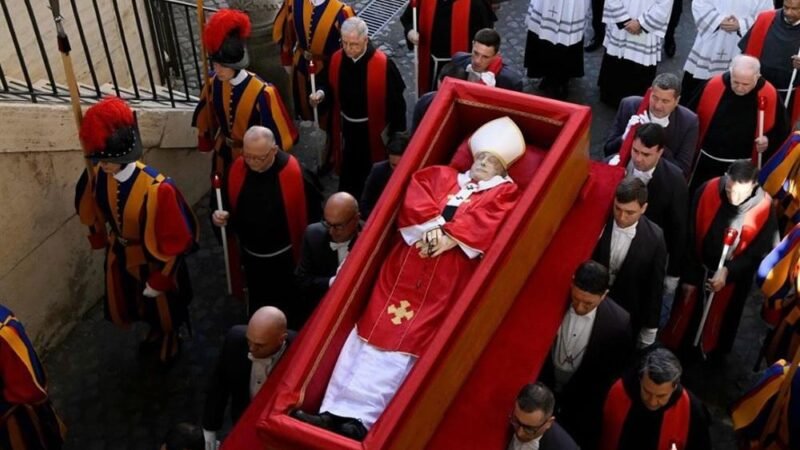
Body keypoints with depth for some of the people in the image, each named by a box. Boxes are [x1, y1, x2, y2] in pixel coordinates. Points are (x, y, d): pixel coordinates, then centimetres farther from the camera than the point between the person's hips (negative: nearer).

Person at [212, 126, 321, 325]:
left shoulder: (294, 172, -24)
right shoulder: (238, 168, -12)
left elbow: (310, 213, -14)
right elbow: (228, 203, 3)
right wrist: (221, 215, -20)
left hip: (285, 258, -4)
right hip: (251, 256, 4)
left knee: (287, 309, 17)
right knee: (257, 305, 24)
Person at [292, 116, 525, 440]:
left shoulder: (504, 194, 16)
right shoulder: (442, 176, 24)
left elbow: (488, 222, -4)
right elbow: (415, 195, 5)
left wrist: (451, 237, -15)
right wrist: (431, 226, -10)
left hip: (447, 273, -3)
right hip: (408, 259, 4)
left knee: (405, 341, -12)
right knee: (374, 328, -5)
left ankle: (361, 417, -14)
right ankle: (338, 409, -5)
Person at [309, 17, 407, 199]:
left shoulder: (383, 64, -22)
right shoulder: (336, 59, -8)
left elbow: (395, 100, -15)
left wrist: (395, 134, -14)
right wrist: (322, 94, -15)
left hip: (373, 129, -4)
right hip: (346, 126, 4)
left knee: (371, 173, 11)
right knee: (347, 169, 18)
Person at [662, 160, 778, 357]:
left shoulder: (765, 209, -26)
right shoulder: (707, 191, -24)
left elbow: (757, 252, -12)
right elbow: (690, 237, -12)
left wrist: (728, 271, -25)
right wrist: (689, 275, -7)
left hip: (734, 278, -1)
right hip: (698, 268, 1)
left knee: (720, 319, 23)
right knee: (685, 312, 21)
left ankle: (711, 354, 50)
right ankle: (673, 351, 46)